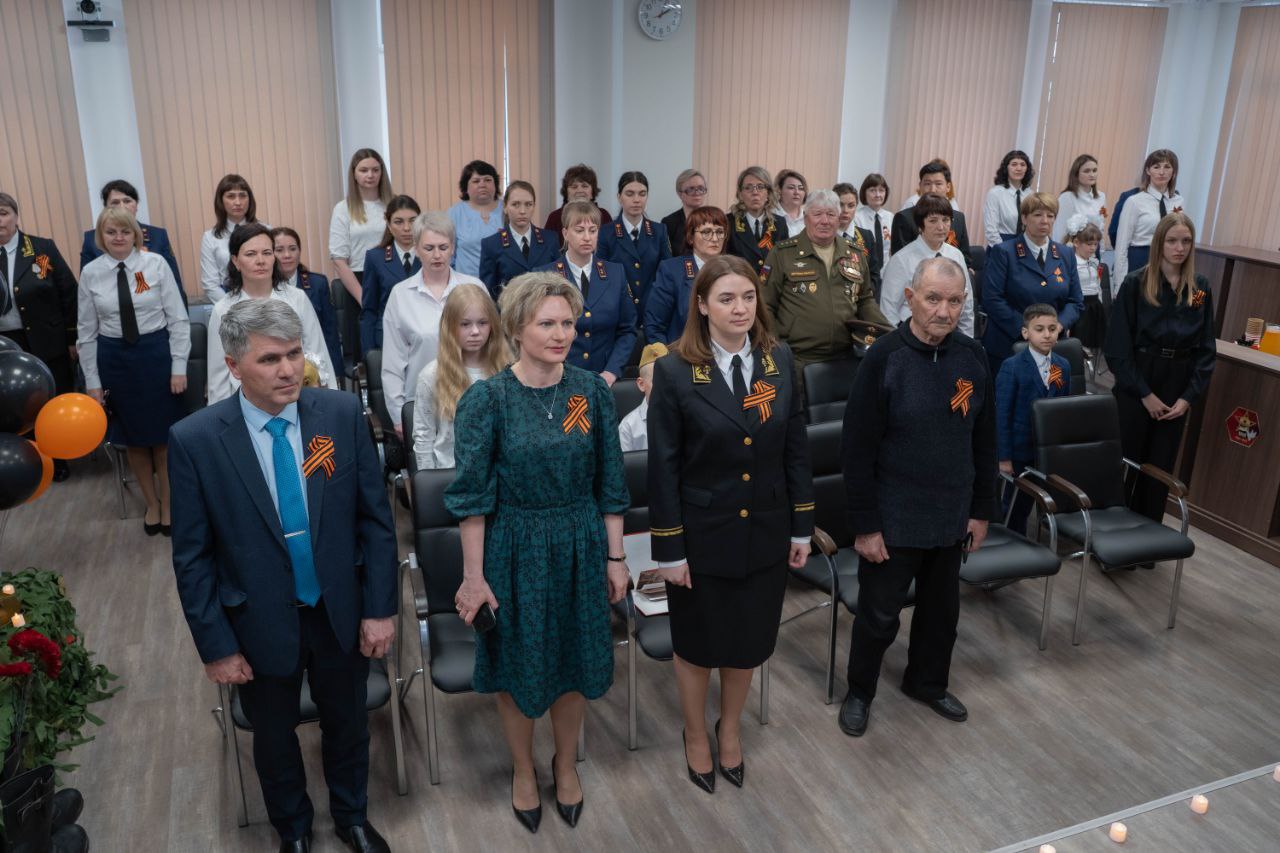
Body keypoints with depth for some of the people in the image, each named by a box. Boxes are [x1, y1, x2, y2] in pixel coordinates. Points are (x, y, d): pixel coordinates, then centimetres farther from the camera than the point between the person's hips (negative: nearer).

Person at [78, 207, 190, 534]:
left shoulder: (156, 263, -8)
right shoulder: (91, 273, -1)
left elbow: (178, 318, -6)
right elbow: (87, 331, 4)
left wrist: (179, 367, -8)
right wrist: (93, 381, 3)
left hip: (156, 354, -2)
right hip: (114, 359, 2)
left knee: (163, 435, 8)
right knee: (133, 439, 13)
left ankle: (168, 503, 28)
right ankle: (151, 503, 33)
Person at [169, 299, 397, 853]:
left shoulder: (342, 413, -13)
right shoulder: (194, 440, -17)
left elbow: (376, 517, -7)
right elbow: (192, 557, -10)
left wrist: (380, 608, -7)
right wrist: (216, 646, -8)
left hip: (342, 614, 1)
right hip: (260, 625, -1)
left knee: (347, 723, 22)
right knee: (274, 738, 22)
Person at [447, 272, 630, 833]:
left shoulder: (592, 392, -5)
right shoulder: (487, 399, -13)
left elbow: (610, 485, 0)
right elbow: (471, 495, -11)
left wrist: (615, 557, 1)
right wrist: (474, 576, -11)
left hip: (580, 549, 3)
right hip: (515, 551, -2)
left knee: (575, 661, 17)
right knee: (518, 665, 15)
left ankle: (565, 765, 43)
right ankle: (523, 770, 42)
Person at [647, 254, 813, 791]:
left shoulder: (778, 360, -3)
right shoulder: (675, 372, -15)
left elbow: (796, 448, 3)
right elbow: (662, 469, -12)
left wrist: (802, 527, 3)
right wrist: (669, 550, -11)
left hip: (764, 532, 3)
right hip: (702, 536, -3)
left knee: (750, 639, 18)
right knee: (697, 644, 16)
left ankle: (731, 727, 45)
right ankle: (696, 735, 42)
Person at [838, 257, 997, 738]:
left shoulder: (972, 357, -2)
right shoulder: (884, 358, -16)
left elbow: (984, 442, 7)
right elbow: (857, 450, -15)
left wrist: (982, 511, 7)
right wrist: (864, 525, -14)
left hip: (951, 518, 5)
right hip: (894, 521, -4)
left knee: (942, 609, 21)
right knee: (879, 615, 10)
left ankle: (927, 683, 44)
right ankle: (859, 692, 33)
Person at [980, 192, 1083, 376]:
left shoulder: (1066, 255, 12)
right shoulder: (1003, 253, -3)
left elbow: (1075, 301, 11)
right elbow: (992, 299, -11)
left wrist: (1059, 325, -9)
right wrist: (1024, 328, -17)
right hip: (1008, 346, -4)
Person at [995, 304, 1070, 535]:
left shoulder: (1063, 366, 5)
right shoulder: (1011, 367, -11)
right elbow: (1002, 415, -12)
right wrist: (1004, 457, -14)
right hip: (1021, 451, -4)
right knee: (1017, 507, 8)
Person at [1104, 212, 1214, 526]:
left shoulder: (1200, 288, 5)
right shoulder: (1135, 283, -6)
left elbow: (1207, 348, 6)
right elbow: (1118, 345, -9)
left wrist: (1189, 396, -4)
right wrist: (1144, 393, -11)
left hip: (1177, 390, 4)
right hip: (1134, 387, -3)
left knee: (1160, 468, 10)